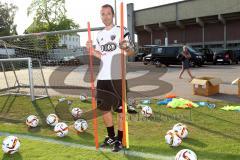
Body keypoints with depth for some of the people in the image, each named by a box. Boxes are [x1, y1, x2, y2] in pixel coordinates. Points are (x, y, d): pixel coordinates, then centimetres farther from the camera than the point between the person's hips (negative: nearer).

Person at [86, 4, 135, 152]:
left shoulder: (122, 31, -3)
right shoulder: (100, 35, 15)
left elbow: (133, 52, -5)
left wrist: (125, 48, -26)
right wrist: (92, 49, 2)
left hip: (118, 77, -6)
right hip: (102, 77, 7)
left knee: (120, 109, 2)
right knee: (104, 108, 14)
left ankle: (119, 140, 17)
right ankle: (111, 137, 32)